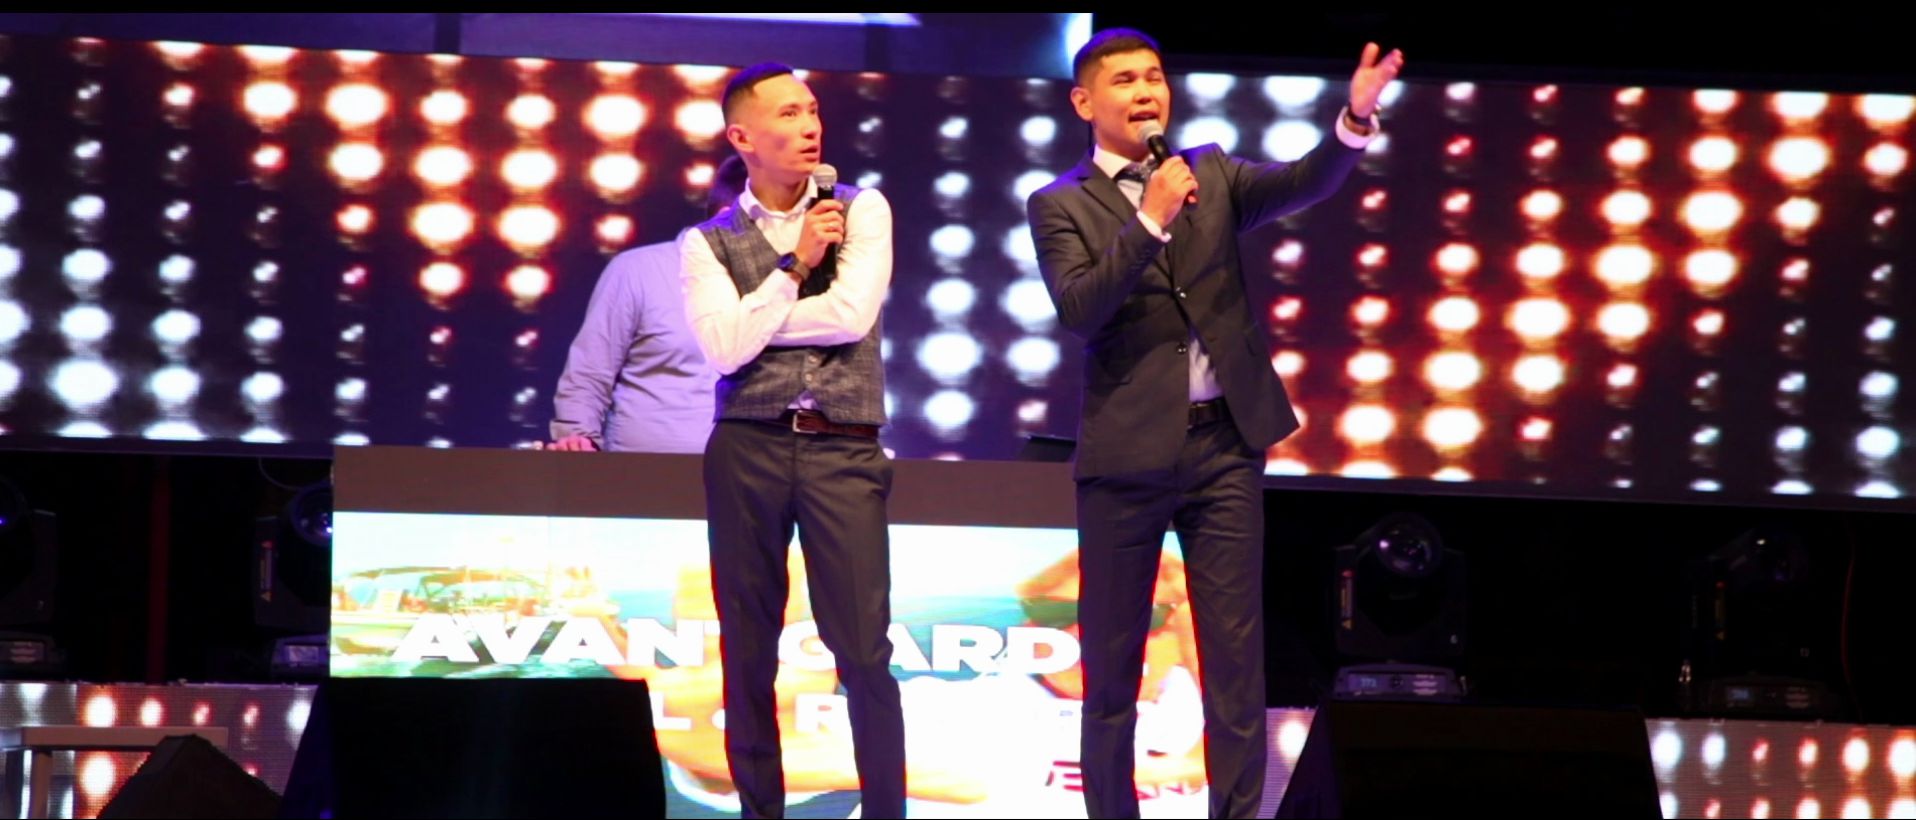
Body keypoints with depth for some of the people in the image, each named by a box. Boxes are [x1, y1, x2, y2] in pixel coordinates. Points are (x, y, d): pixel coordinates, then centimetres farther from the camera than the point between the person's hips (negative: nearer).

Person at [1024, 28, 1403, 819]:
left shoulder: (1211, 172, 10)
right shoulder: (1060, 205, 0)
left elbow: (1302, 185, -7)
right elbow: (1079, 311, -15)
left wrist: (1355, 119, -24)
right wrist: (1151, 219, -21)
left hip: (1225, 441, 2)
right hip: (1127, 450, -2)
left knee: (1235, 652, 2)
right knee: (1113, 655, 6)